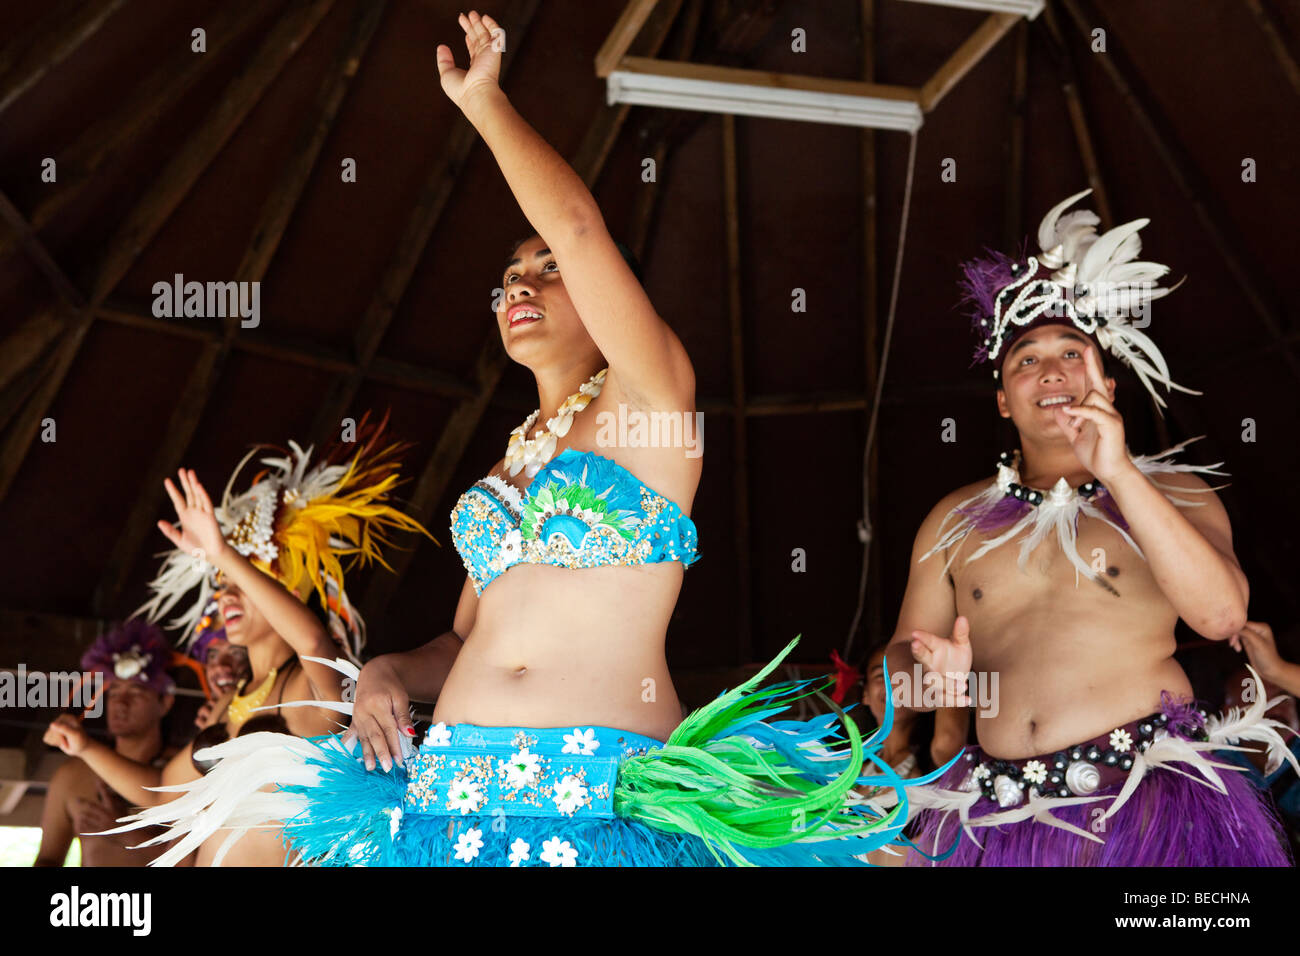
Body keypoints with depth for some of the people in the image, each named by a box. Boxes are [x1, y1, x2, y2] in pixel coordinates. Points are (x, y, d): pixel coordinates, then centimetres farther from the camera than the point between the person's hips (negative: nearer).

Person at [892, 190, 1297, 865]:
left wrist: (1118, 474, -15)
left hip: (1151, 802, -2)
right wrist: (933, 669, -9)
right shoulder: (954, 522, 14)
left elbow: (1222, 615, -10)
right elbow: (902, 654, 16)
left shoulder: (1172, 493, 9)